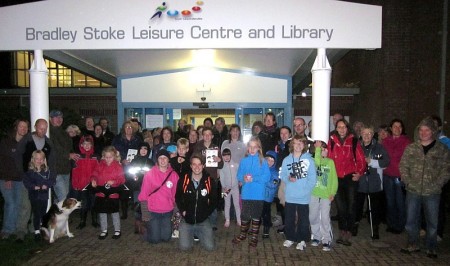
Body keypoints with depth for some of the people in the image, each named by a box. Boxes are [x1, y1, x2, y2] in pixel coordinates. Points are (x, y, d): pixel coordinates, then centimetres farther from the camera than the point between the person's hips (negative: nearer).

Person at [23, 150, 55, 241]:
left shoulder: (46, 170, 2)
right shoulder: (30, 171, -5)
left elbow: (52, 181, 1)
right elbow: (26, 182, -8)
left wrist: (47, 185, -18)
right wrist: (34, 187, -21)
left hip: (44, 195, 3)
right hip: (34, 196, -3)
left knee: (44, 213, 15)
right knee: (36, 214, -1)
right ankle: (37, 231, 8)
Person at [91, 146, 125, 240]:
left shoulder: (118, 166, -5)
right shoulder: (100, 165, 3)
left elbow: (121, 179, -7)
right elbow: (94, 175, 6)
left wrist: (114, 182, -25)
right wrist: (93, 180, -15)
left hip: (113, 193, -3)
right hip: (101, 192, 3)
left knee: (114, 212, 7)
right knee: (102, 212, 12)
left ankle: (117, 230, 21)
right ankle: (104, 230, 27)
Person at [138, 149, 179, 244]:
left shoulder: (174, 175, -1)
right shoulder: (149, 174, -9)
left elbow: (175, 194, 5)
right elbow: (144, 195, -6)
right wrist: (145, 213, -9)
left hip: (168, 211, 2)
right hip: (153, 211, -2)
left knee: (166, 238, 7)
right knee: (155, 239, 1)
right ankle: (150, 227, 29)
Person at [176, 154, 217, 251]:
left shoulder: (209, 181, -7)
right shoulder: (183, 180, -8)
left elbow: (214, 200, 4)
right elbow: (178, 197, 5)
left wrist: (206, 213, -2)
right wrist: (183, 211, -4)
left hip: (203, 221, 1)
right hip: (187, 220, 0)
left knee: (210, 247, -8)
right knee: (184, 247, -12)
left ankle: (198, 234, 23)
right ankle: (191, 234, 22)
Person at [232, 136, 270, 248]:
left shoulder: (263, 161, -4)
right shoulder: (244, 161, 3)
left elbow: (267, 176, -10)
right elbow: (239, 175, 4)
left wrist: (254, 178, -19)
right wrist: (244, 178, -17)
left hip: (258, 194, -2)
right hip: (246, 193, 2)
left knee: (256, 216, 10)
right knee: (244, 215, 12)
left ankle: (254, 237, 25)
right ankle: (243, 234, 33)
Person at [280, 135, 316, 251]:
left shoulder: (309, 160, -6)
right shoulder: (287, 160, 2)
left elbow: (312, 178, -7)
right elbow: (282, 175, 4)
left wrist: (306, 190, -16)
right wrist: (288, 179, -16)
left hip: (304, 197, -2)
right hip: (290, 196, 2)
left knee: (303, 219, 8)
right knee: (289, 218, 14)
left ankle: (302, 240, 24)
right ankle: (290, 238, 30)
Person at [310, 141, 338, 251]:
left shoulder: (330, 162, 6)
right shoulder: (313, 160, 4)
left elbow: (334, 179, 4)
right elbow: (317, 162, -22)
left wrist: (333, 192, -4)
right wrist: (317, 148, -17)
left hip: (326, 195, -1)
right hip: (314, 194, 1)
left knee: (325, 218, -5)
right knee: (313, 217, 8)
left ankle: (327, 240, 6)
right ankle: (316, 237, 24)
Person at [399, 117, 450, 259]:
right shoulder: (411, 148, 4)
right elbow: (403, 165, 4)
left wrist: (436, 185, -12)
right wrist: (408, 181, -7)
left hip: (432, 193, -2)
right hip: (413, 191, 2)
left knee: (432, 222, 9)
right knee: (411, 220, 11)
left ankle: (431, 248, 26)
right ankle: (413, 244, 28)